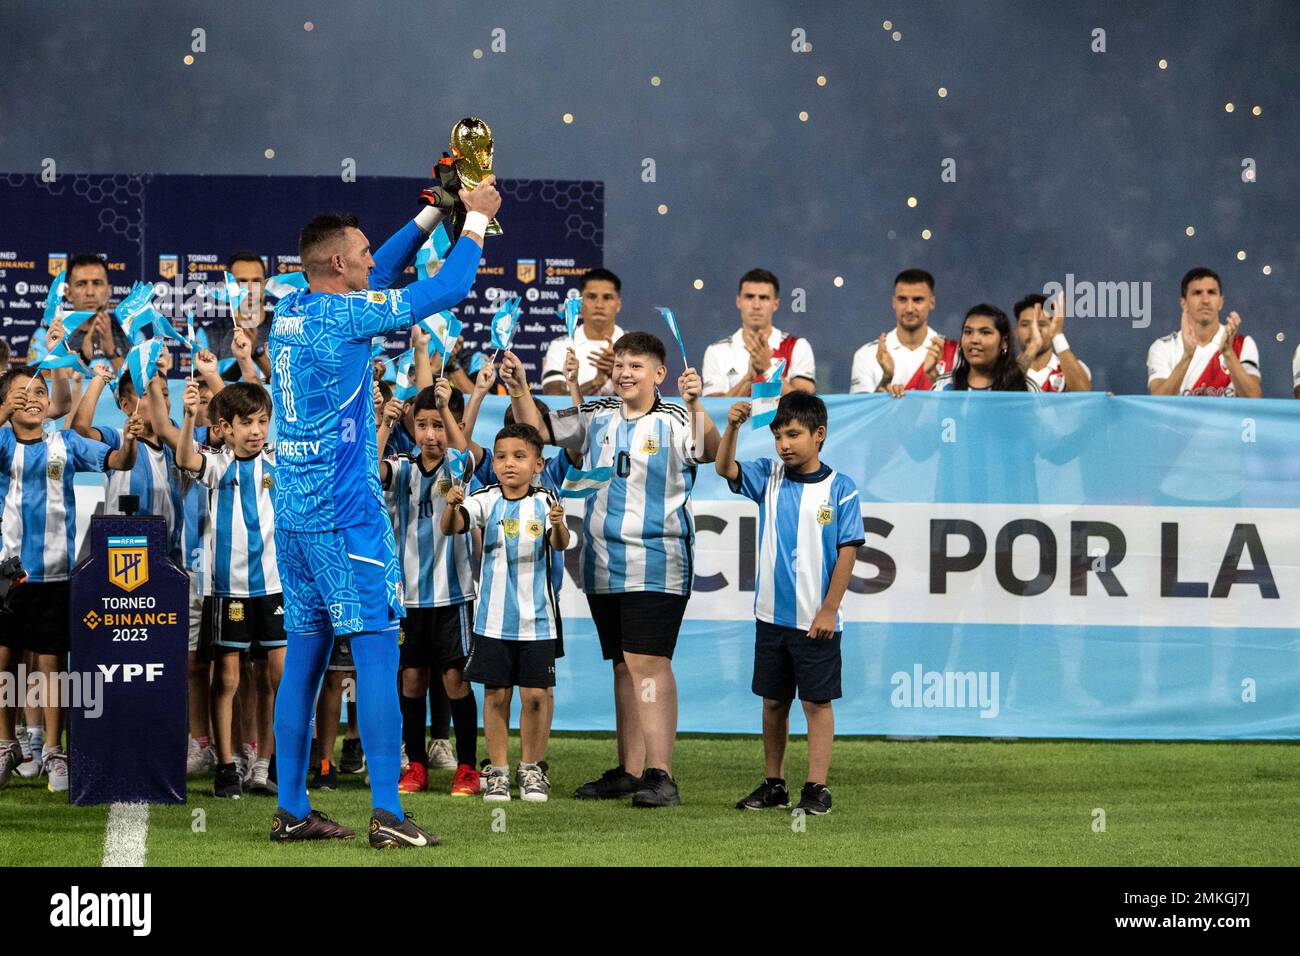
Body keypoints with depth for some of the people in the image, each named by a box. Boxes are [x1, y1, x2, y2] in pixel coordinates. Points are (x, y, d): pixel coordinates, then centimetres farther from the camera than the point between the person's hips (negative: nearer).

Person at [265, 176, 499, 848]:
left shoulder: (288, 312, 11)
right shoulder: (346, 315, -12)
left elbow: (380, 273, 26)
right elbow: (446, 289, -6)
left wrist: (435, 212, 27)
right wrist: (475, 220, 7)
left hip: (293, 514, 8)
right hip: (347, 514, -8)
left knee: (304, 657, 10)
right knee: (377, 653, -8)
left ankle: (291, 810, 10)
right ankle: (387, 814, -14)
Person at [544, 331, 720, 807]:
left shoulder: (672, 421, -6)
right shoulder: (595, 417, 11)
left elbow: (710, 452, -23)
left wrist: (694, 405, -40)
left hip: (656, 565, -6)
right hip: (603, 565, 6)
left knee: (648, 663, -13)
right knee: (624, 666, 11)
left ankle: (660, 775, -14)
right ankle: (629, 771, 16)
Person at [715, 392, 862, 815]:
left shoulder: (840, 490, -7)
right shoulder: (769, 477, 5)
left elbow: (847, 553, -7)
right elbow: (725, 468, -8)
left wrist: (828, 610, -10)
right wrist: (732, 427, -25)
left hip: (816, 621, -4)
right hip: (771, 615, 4)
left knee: (817, 702, 1)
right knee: (773, 702, 11)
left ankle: (816, 788, 4)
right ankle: (773, 784, 20)